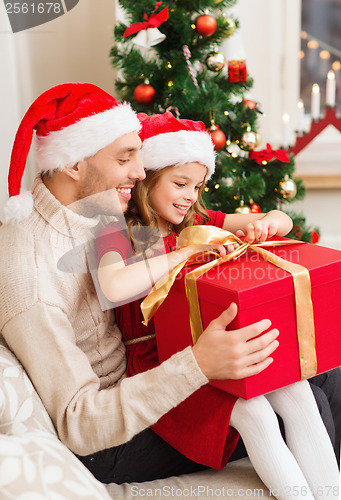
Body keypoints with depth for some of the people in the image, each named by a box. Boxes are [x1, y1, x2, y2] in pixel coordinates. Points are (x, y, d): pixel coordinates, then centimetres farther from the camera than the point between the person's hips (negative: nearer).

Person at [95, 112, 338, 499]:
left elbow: (284, 222, 10)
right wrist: (186, 252, -28)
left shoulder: (197, 223, 11)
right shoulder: (120, 234, -8)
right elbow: (113, 287, -33)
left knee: (296, 391, -15)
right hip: (156, 361, -6)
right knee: (252, 412, -25)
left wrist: (265, 223, -15)